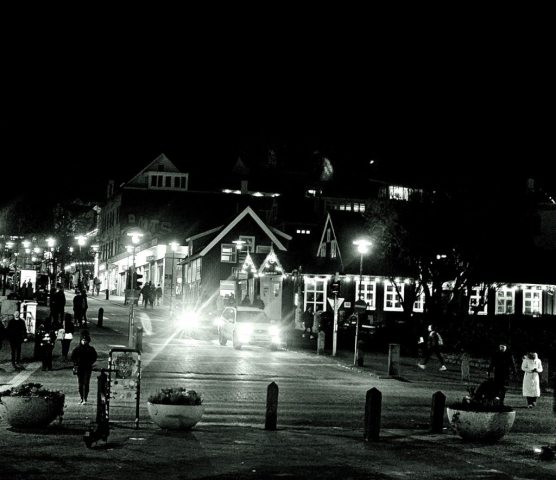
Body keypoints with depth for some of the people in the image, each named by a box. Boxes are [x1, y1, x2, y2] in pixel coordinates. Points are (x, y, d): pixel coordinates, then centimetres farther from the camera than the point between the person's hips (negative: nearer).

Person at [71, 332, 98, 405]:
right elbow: (72, 357, 11)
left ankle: (85, 399, -11)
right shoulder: (77, 349, 7)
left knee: (86, 384, -9)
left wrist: (90, 363, -5)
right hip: (79, 368, 2)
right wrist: (75, 364, -2)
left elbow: (94, 357, 7)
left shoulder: (91, 349, 3)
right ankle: (82, 399, 18)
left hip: (87, 369, -2)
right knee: (80, 384, 8)